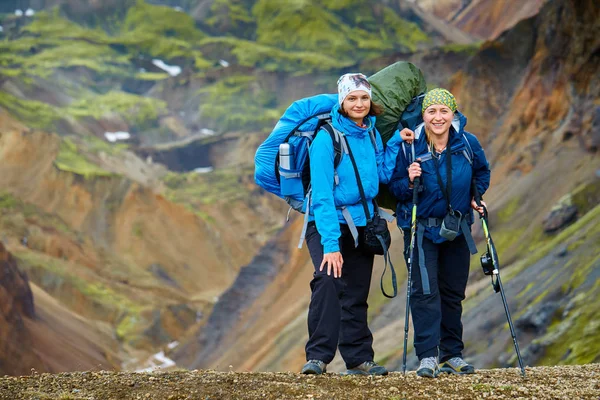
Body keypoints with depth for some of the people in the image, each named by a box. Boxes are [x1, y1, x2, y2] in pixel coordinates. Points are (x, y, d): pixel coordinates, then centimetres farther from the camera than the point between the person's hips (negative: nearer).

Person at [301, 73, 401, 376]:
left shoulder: (372, 134, 3)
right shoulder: (327, 137, -17)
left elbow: (383, 176, 6)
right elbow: (322, 194, -21)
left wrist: (396, 144, -5)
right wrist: (330, 243, -27)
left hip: (361, 224, 6)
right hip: (327, 224, -6)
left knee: (357, 293, 12)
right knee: (327, 280, -26)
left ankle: (358, 358, 22)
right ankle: (318, 356, -25)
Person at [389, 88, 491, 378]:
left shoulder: (468, 144, -6)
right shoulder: (410, 147, -13)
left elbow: (482, 172, 13)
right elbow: (394, 188, -8)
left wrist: (476, 195, -3)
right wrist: (409, 182, -27)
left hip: (457, 229, 3)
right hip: (421, 229, -3)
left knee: (453, 293, 9)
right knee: (425, 291, -12)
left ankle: (452, 354, 19)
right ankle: (427, 356, -11)